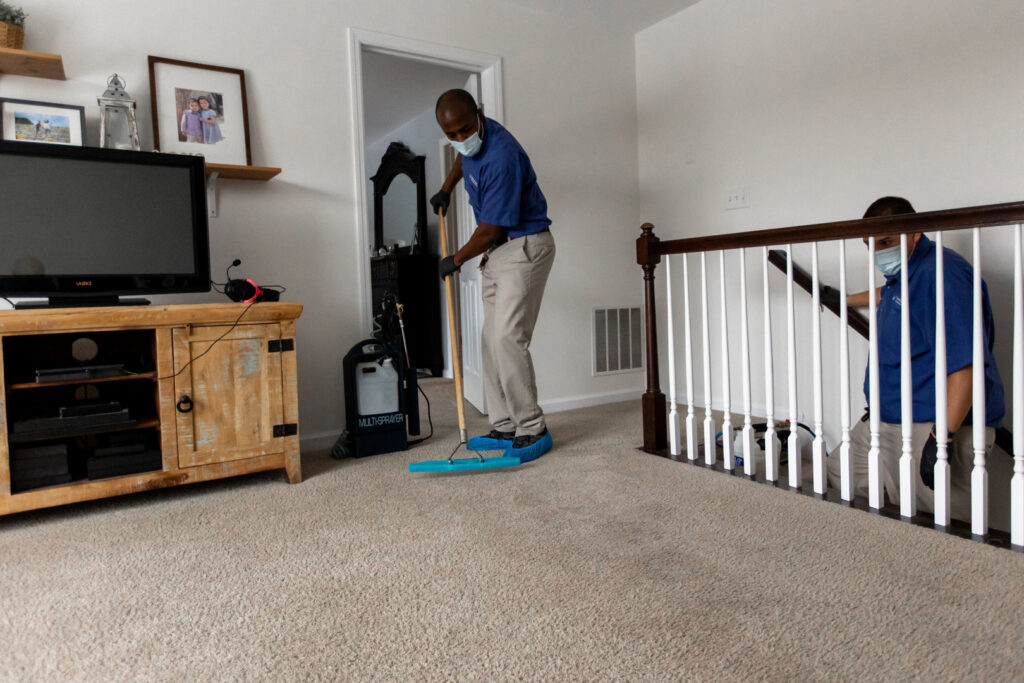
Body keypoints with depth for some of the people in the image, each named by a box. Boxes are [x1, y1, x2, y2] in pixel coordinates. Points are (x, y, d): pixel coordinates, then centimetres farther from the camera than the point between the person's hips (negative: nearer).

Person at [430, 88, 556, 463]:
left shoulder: (501, 157, -25)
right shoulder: (471, 141, 4)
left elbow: (489, 230, -21)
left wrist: (456, 260, -7)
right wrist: (446, 187, 27)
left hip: (524, 248, -9)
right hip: (495, 253, 9)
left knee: (507, 337, -17)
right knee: (492, 340, 6)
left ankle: (533, 430, -7)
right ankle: (505, 428, 13)